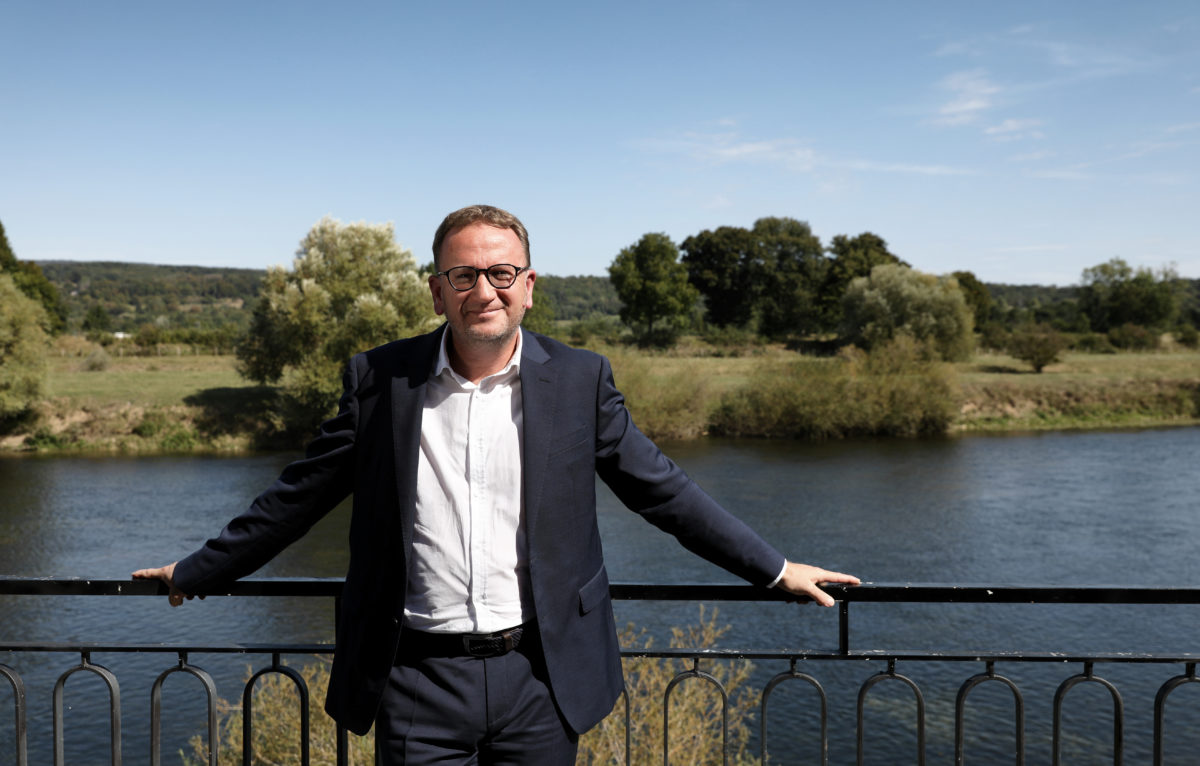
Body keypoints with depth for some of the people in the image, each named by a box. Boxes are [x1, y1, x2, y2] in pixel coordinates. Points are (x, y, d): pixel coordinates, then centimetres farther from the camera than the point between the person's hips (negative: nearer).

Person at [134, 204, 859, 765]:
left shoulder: (580, 379, 0)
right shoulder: (380, 379, 0)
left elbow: (662, 488, 6)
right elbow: (298, 496, 10)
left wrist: (774, 567, 8)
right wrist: (197, 572, 15)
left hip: (540, 677, 1)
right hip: (420, 678, 0)